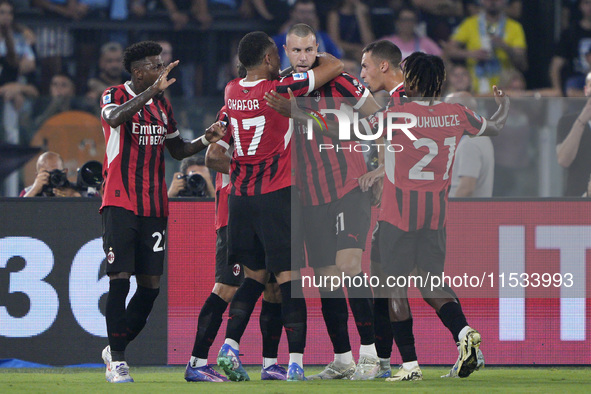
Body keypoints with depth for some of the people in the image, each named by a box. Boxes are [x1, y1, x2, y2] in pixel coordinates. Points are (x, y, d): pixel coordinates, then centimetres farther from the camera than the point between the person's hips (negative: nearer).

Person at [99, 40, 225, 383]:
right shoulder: (115, 96, -3)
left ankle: (116, 348, 19)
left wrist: (206, 140, 5)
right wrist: (152, 91, -36)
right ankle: (116, 360, -6)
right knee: (120, 278, -13)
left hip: (155, 206, 6)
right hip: (121, 203, -6)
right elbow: (115, 118, -28)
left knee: (151, 285, 2)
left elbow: (177, 150, 24)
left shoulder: (162, 104, 16)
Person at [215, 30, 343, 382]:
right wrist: (315, 55, 13)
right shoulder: (279, 90, -12)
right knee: (290, 279, -4)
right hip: (276, 195, -6)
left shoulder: (232, 92, 5)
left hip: (240, 195, 6)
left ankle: (230, 346, 4)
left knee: (255, 275, 17)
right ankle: (296, 363, -9)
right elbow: (336, 66, -5)